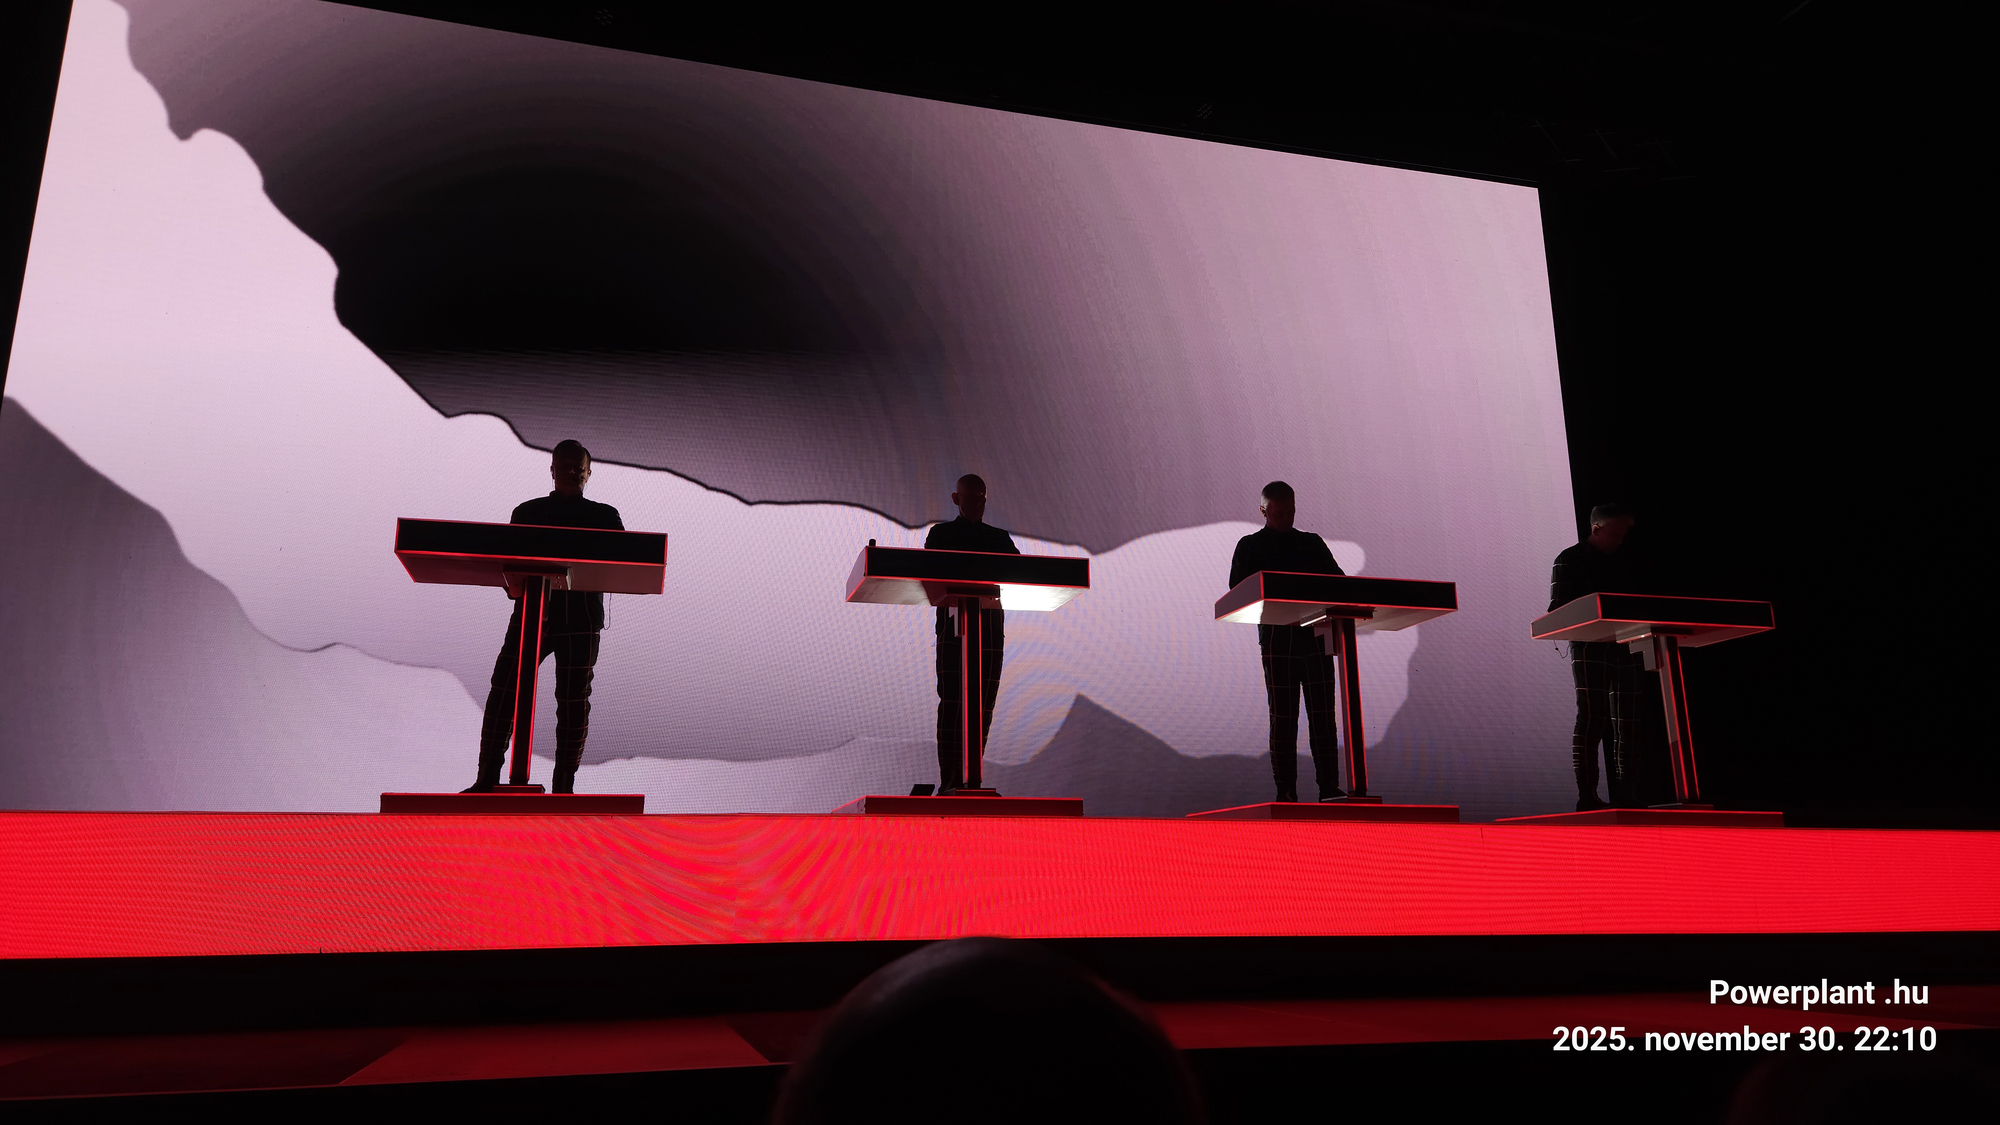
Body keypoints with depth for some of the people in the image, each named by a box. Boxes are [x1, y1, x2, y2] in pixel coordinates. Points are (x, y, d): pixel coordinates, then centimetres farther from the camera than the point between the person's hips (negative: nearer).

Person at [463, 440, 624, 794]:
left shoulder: (604, 517, 11)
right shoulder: (527, 512, 14)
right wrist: (515, 586, -10)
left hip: (581, 620, -1)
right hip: (531, 614, 1)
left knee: (574, 702, -2)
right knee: (503, 692, -7)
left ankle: (564, 786, 5)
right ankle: (487, 780, -1)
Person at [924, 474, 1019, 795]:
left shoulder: (1000, 538, 18)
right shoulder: (941, 534, 10)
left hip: (990, 626, 3)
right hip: (953, 621, -3)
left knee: (983, 705, 0)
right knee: (952, 701, -11)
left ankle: (971, 778, 4)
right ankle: (949, 780, -13)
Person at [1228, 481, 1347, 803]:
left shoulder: (1313, 543, 16)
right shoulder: (1250, 547, 7)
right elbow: (1238, 593, -3)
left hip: (1316, 635, 3)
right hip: (1277, 639, -3)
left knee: (1323, 714, 0)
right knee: (1283, 717, -2)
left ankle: (1329, 786, 3)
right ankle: (1286, 791, 3)